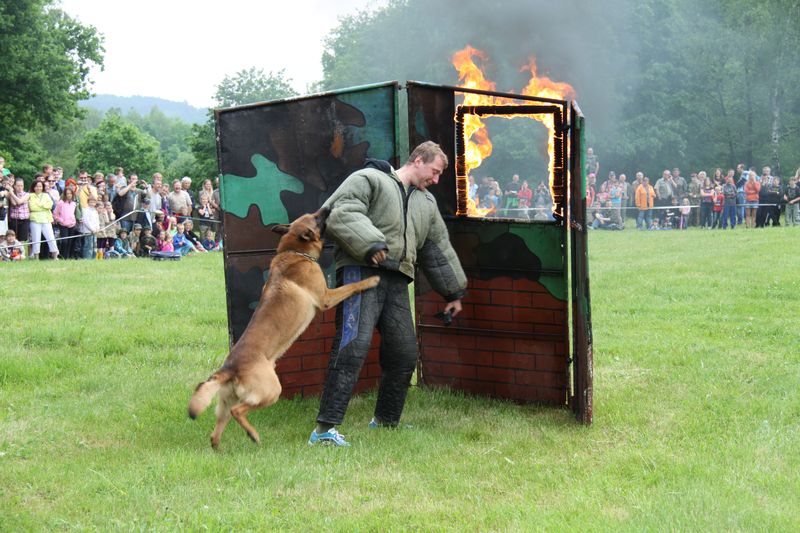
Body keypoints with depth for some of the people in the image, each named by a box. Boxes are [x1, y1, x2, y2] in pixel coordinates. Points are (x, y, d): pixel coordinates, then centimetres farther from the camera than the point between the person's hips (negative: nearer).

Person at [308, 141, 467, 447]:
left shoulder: (426, 203, 28)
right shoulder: (369, 180, 3)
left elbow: (439, 250, 34)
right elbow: (342, 214, -13)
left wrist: (454, 292, 36)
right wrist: (370, 243, -25)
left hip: (397, 283, 8)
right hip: (361, 272, -8)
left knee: (405, 353, 7)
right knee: (353, 346, -19)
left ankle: (385, 422, 27)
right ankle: (325, 429, -22)